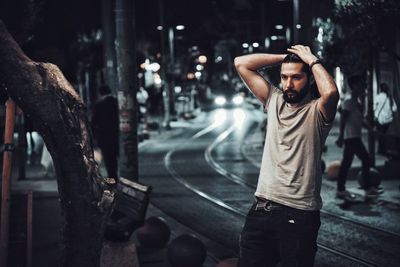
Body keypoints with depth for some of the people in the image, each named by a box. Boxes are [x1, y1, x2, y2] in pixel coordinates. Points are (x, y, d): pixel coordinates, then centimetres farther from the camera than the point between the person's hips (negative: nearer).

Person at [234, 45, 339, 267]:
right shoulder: (274, 100, 10)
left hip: (300, 214, -5)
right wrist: (286, 57, 4)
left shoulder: (316, 110, -4)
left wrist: (312, 60, -13)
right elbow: (241, 64, 9)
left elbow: (331, 92, -29)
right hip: (262, 206, 5)